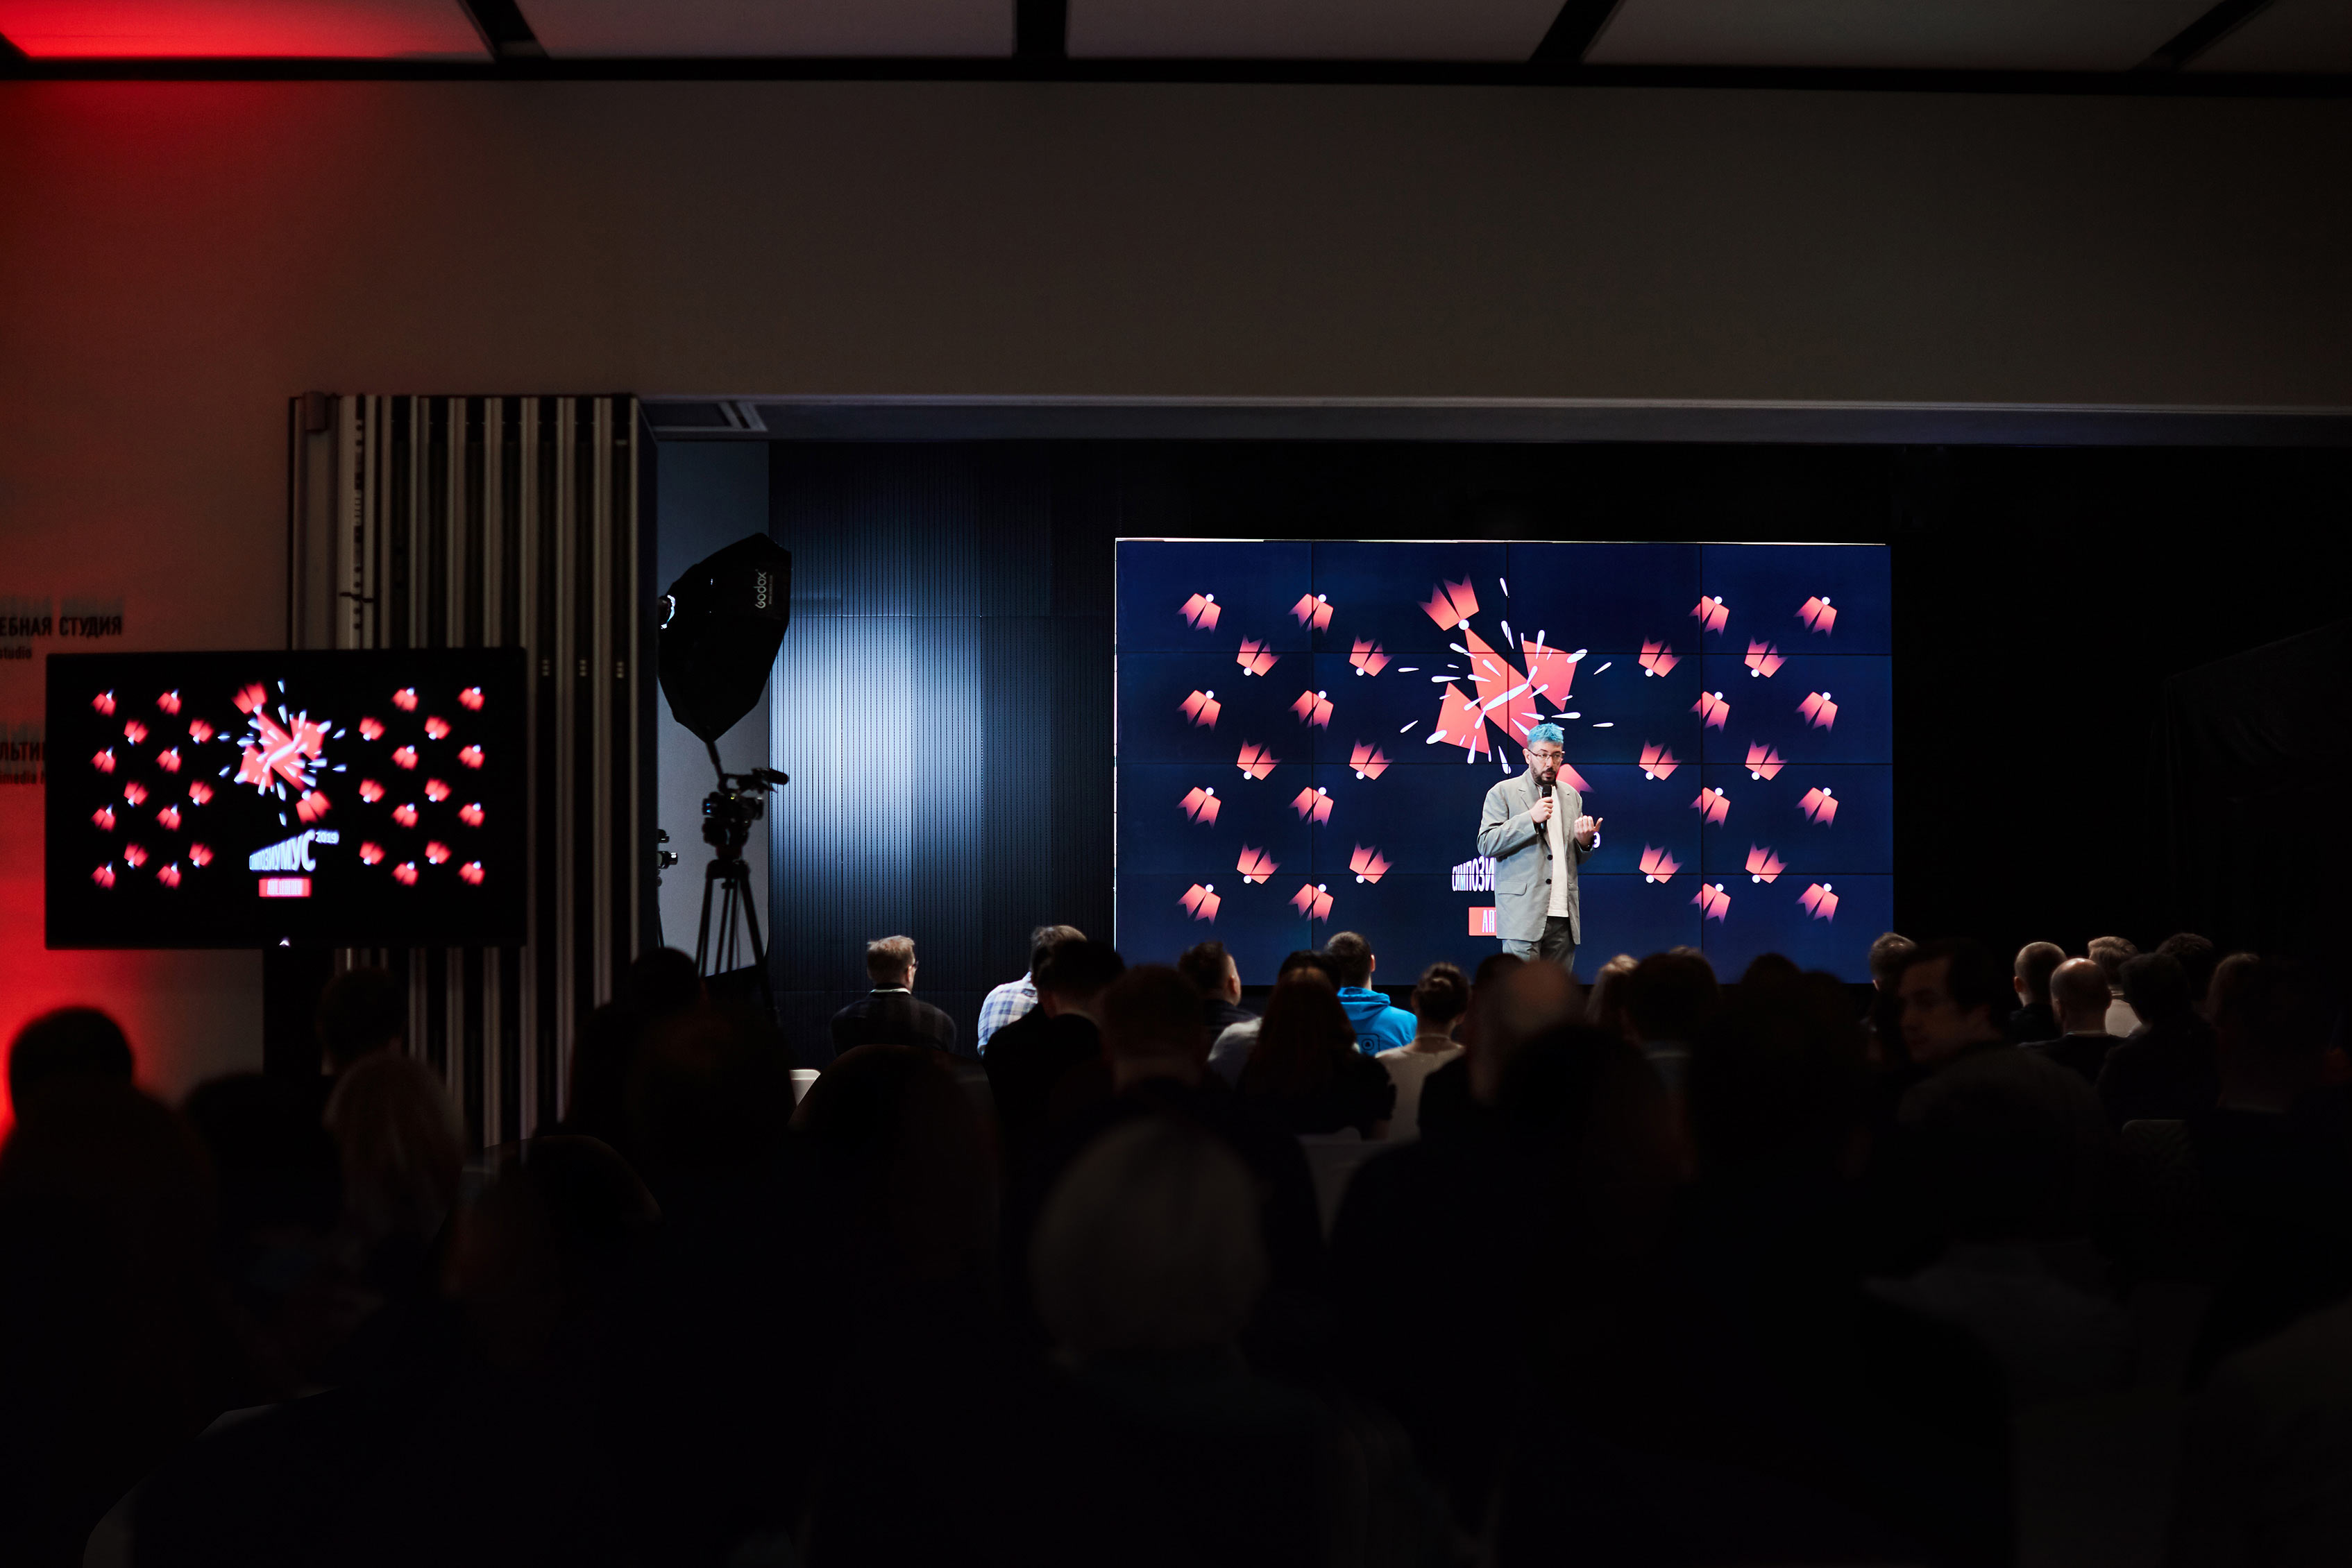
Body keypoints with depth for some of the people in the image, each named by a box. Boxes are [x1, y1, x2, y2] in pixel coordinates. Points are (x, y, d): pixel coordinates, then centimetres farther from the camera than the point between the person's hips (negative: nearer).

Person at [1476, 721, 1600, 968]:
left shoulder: (1572, 796, 19)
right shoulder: (1503, 792, 4)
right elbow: (1486, 844, -7)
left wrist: (1585, 841, -1)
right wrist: (1531, 818, -13)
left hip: (1564, 916, 5)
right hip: (1523, 914, -5)